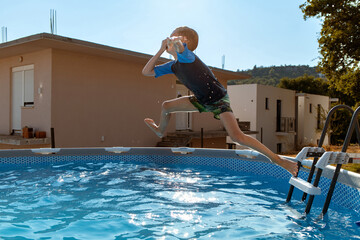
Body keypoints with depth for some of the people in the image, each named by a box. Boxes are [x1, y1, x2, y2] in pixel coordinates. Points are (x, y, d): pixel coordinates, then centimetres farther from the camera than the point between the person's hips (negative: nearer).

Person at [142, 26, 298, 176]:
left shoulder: (186, 55, -25)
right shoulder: (173, 66, 1)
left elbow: (179, 45, -49)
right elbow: (147, 72, 5)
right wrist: (161, 50, 1)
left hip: (219, 100, -9)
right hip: (202, 101, 9)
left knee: (237, 136, -24)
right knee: (166, 106, 14)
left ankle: (277, 159, -13)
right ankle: (160, 130, 48)